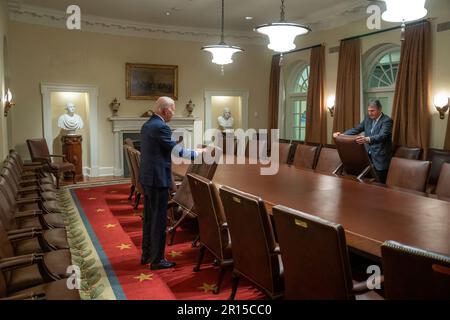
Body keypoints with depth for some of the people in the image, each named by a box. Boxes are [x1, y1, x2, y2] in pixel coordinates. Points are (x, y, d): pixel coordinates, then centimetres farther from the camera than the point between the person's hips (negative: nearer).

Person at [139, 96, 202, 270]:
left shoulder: (147, 125, 13)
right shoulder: (161, 127, -17)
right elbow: (177, 150, -16)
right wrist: (197, 153, -4)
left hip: (147, 177, 10)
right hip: (157, 178, -10)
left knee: (149, 217, 17)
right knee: (159, 220, 0)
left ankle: (146, 255, 28)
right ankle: (157, 259, 9)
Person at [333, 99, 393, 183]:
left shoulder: (387, 120, -14)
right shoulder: (368, 118, 7)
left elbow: (382, 136, -30)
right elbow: (356, 129, 6)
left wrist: (367, 139, -49)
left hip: (380, 157, -6)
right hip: (368, 155, 6)